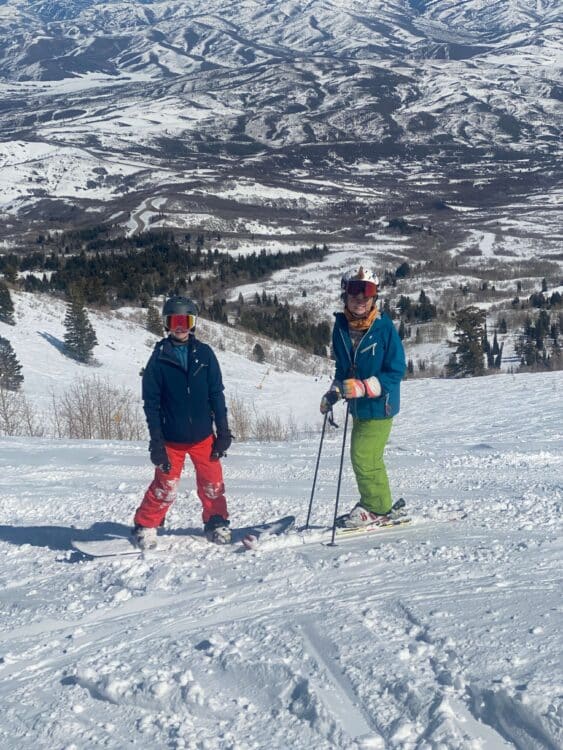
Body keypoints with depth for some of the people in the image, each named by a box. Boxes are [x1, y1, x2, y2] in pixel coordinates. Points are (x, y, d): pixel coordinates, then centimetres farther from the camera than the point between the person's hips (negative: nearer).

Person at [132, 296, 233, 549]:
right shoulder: (159, 357, -3)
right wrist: (156, 441, -8)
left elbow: (216, 394, 5)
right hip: (171, 438, -2)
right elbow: (151, 402, -3)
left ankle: (216, 522, 26)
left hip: (203, 435, 2)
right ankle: (145, 527, 17)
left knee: (212, 485, 5)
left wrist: (223, 431, 2)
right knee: (165, 488, -1)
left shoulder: (204, 354, 2)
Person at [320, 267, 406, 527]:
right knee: (366, 456, 14)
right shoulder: (341, 326, 1)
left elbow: (396, 371, -16)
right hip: (358, 406, 6)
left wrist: (363, 387, -26)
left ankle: (375, 508, 8)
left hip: (380, 404, -6)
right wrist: (334, 392, 2)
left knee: (364, 455, -8)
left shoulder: (384, 327, -16)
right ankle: (377, 503, 30)